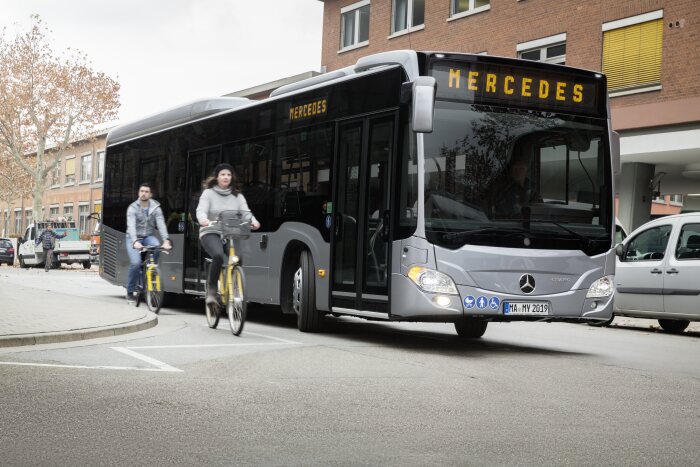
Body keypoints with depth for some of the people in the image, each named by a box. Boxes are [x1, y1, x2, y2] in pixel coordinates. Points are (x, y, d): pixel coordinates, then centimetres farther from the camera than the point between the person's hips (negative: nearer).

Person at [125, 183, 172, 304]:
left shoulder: (155, 208, -3)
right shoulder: (133, 208, -9)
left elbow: (161, 224, -15)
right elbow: (131, 226, -23)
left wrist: (166, 240, -32)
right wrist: (135, 242, -40)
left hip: (148, 237, 2)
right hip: (134, 239, -2)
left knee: (156, 246, -33)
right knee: (135, 263, -22)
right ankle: (130, 292, -2)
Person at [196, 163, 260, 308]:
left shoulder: (237, 196, 13)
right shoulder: (208, 193, 4)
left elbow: (246, 212, -1)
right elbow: (201, 210, -11)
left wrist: (253, 221, -25)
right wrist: (203, 220, -36)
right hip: (211, 233, -3)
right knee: (218, 256, -33)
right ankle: (211, 290, -19)